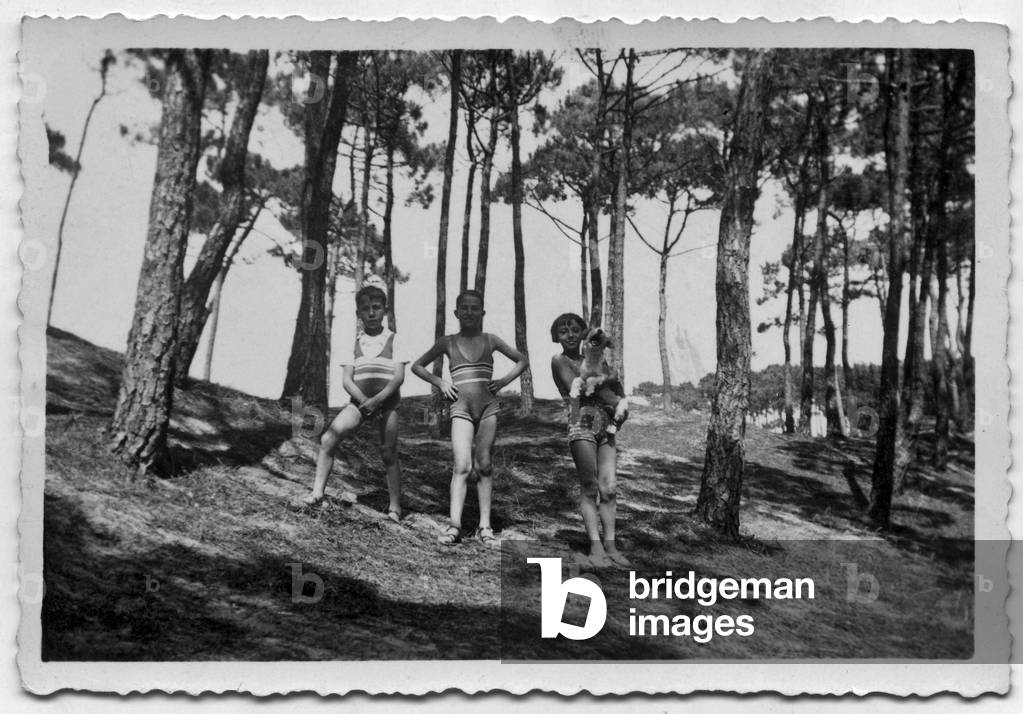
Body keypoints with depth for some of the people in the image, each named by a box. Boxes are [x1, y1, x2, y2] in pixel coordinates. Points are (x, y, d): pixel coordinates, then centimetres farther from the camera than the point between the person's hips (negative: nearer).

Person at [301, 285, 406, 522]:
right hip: (359, 401, 3)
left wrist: (377, 400, -21)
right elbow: (347, 379, 1)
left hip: (387, 402, -2)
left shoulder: (392, 340, 0)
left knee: (389, 455, -1)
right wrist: (363, 401, -16)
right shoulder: (355, 343, 7)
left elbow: (398, 377, -8)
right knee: (328, 440, -14)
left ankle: (395, 507, 8)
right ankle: (317, 491, -9)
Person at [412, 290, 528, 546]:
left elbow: (522, 361, 20)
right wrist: (439, 382, 4)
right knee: (462, 466, -13)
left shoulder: (491, 340, 10)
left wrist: (504, 381, 6)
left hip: (488, 407, 1)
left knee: (483, 465, 1)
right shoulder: (447, 342, 8)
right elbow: (417, 366, 17)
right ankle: (454, 525, -19)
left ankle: (485, 525, 1)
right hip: (461, 408, -1)